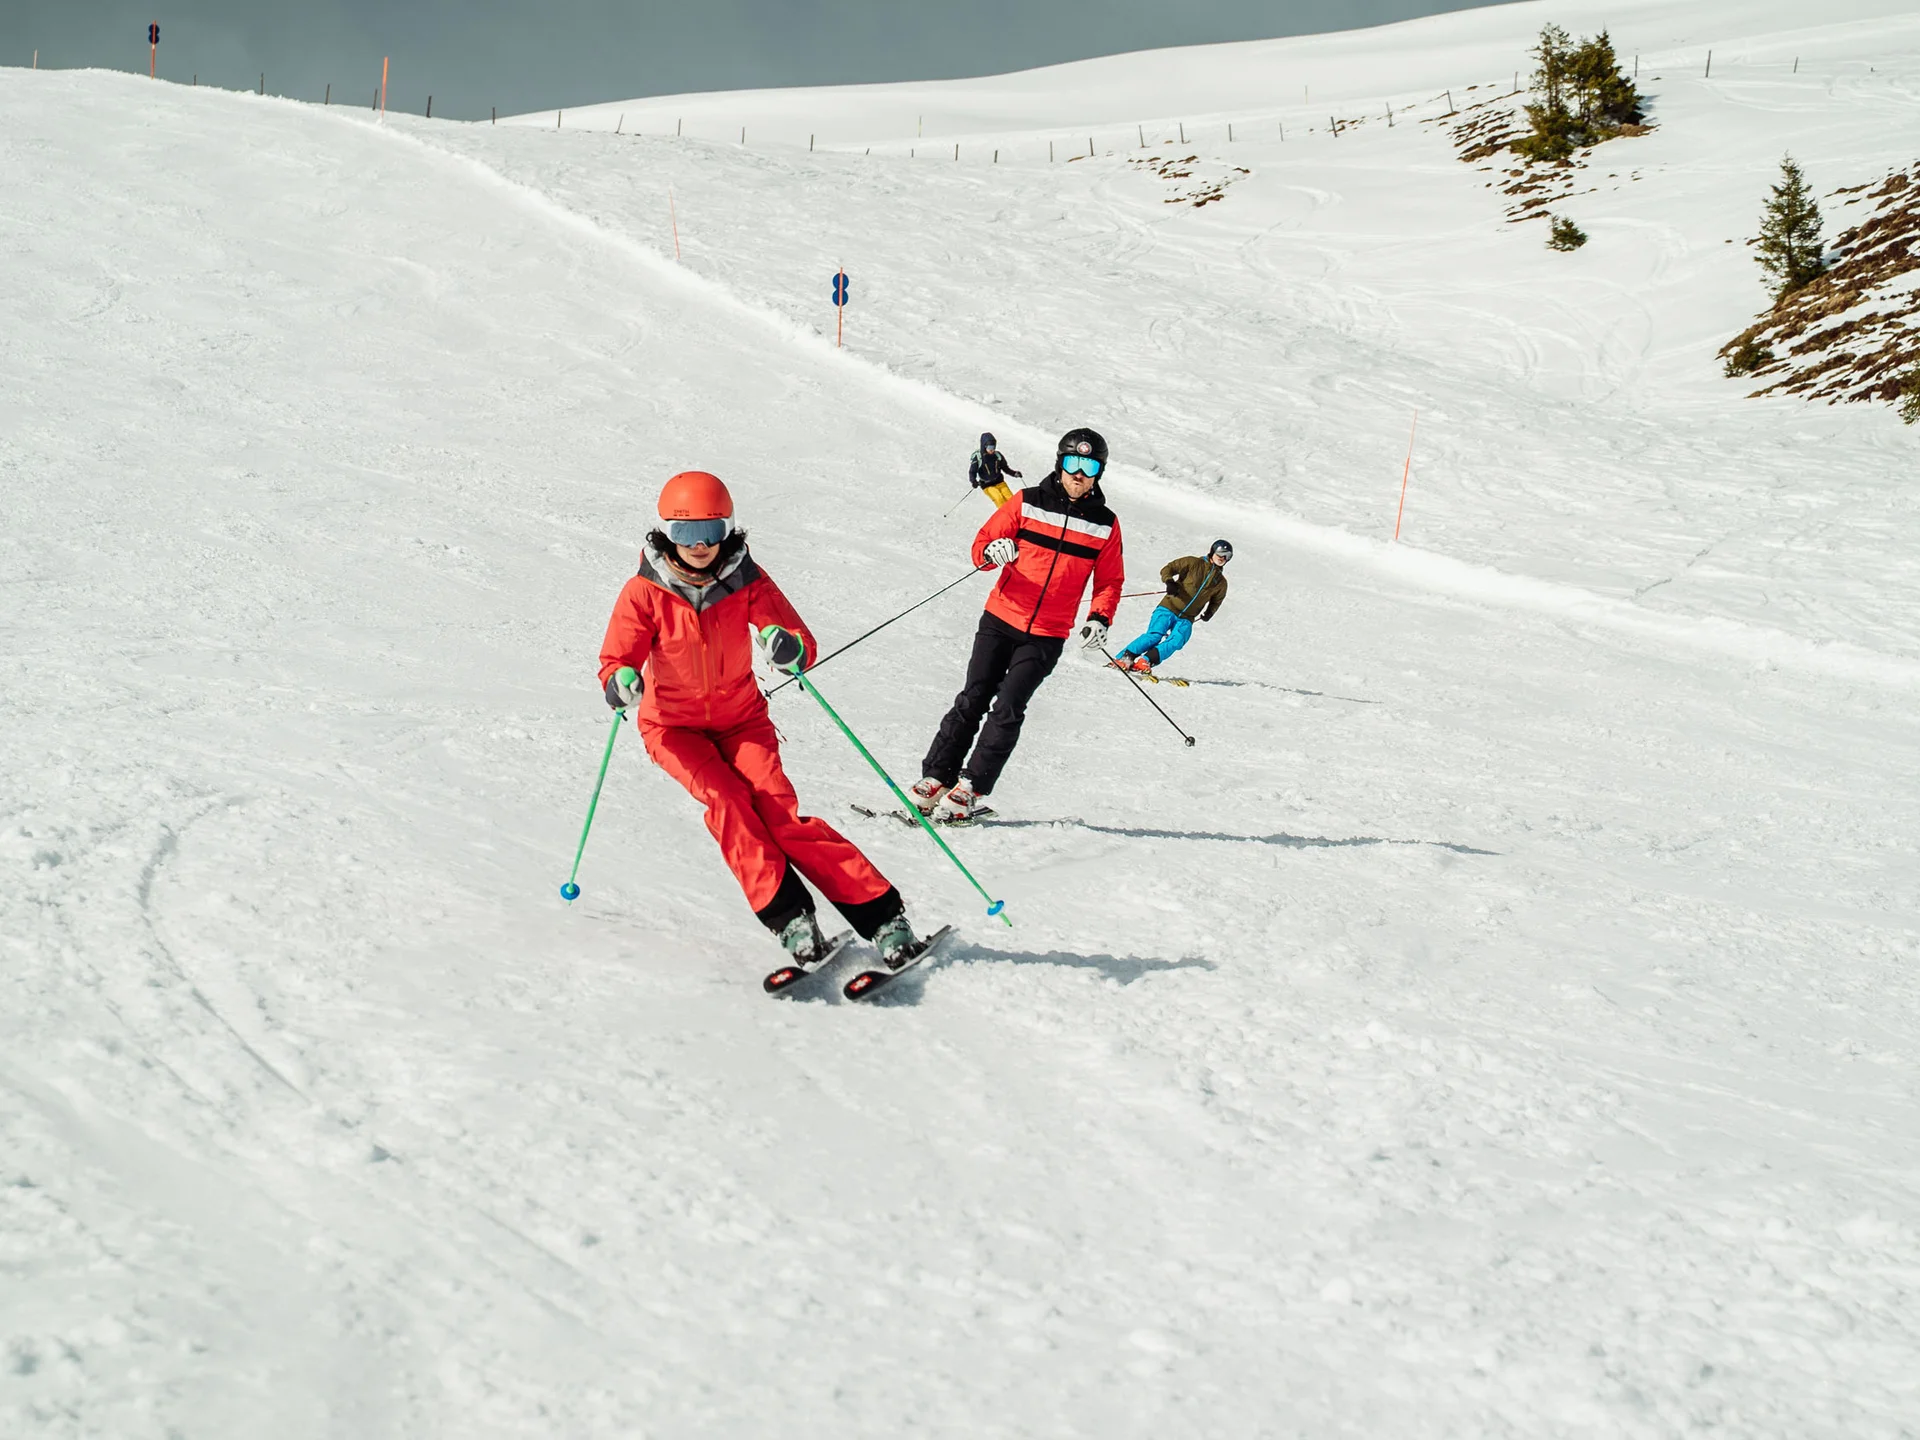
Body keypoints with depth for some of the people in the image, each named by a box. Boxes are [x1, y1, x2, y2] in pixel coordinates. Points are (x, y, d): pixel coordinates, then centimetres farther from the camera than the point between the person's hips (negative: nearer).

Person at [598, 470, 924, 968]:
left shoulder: (747, 582, -11)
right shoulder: (645, 592, -13)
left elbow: (803, 644, -17)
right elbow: (615, 660, -16)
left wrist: (789, 648, -42)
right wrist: (621, 681, -41)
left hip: (741, 717, 0)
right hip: (673, 726, 0)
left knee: (777, 809, -20)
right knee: (725, 800, -27)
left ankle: (882, 914, -21)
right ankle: (787, 917, -28)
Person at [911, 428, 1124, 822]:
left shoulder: (1105, 525, 3)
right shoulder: (1027, 503, 1)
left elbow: (1109, 582, 11)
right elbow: (982, 543, 3)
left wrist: (1100, 619, -7)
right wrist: (992, 551, -20)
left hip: (1046, 637, 0)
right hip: (1000, 619, 0)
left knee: (1008, 710, -8)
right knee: (972, 701, -3)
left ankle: (970, 789, -3)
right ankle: (937, 777, 5)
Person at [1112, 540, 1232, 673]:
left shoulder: (1221, 583, 14)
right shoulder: (1194, 563, 2)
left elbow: (1216, 602, 30)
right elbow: (1167, 569, -1)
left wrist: (1209, 612, 8)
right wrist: (1169, 582, -23)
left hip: (1186, 619, 3)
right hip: (1168, 608, -3)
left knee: (1176, 642, -25)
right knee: (1154, 636, -23)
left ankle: (1145, 661, -31)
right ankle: (1124, 657, -18)